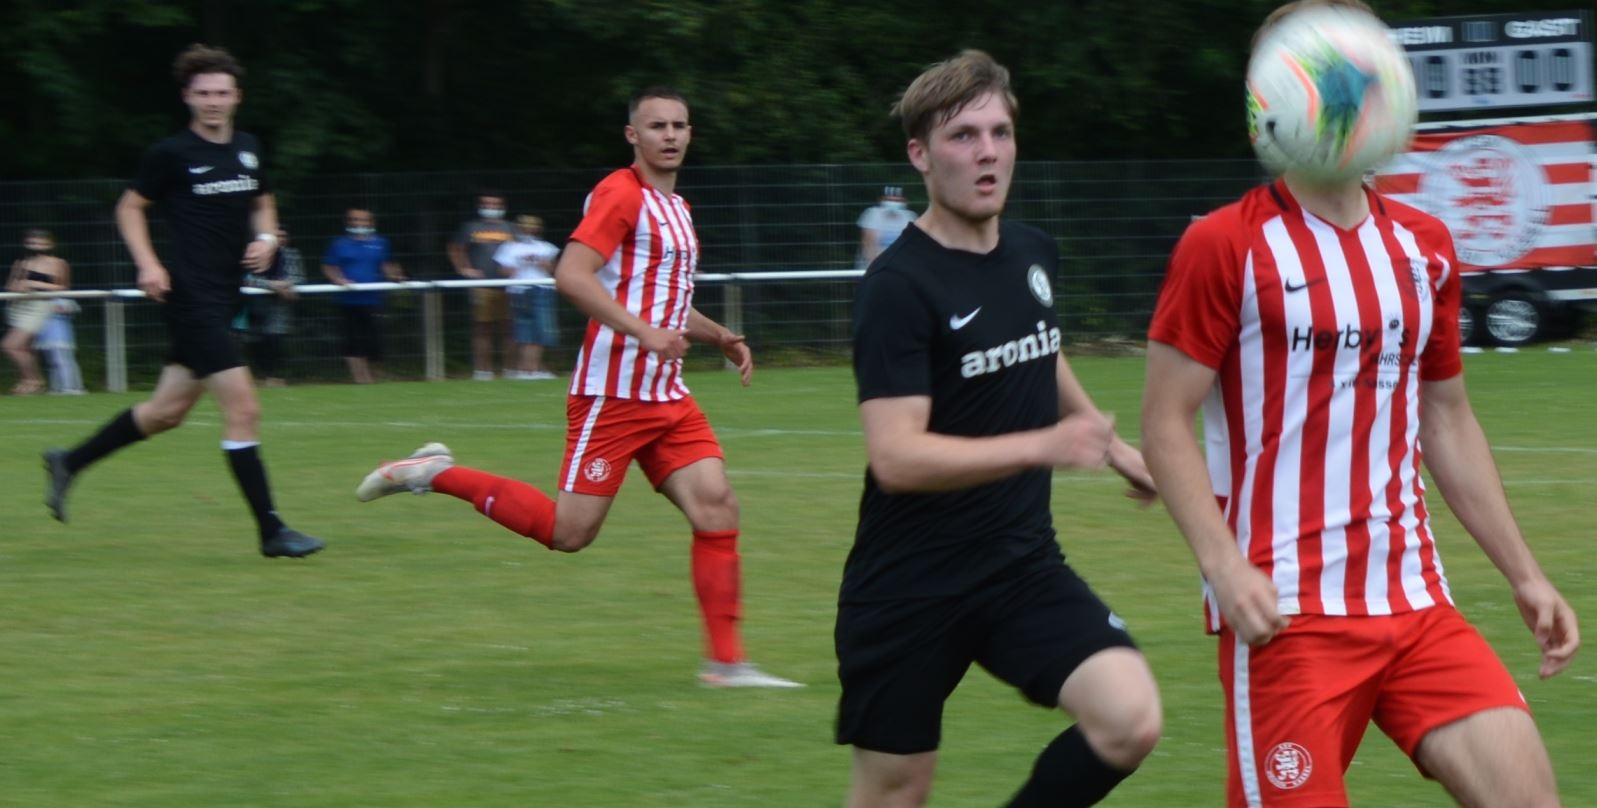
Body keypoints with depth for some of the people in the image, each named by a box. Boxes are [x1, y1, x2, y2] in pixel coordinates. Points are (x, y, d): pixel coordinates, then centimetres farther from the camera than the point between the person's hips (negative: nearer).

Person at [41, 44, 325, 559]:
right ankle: (272, 533, -9)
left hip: (224, 298, 8)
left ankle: (69, 463, 32)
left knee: (168, 411, 16)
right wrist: (148, 264, -11)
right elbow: (130, 207, 2)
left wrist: (266, 237, 5)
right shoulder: (172, 154, -8)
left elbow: (262, 202, 25)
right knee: (243, 409, -12)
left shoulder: (247, 149, 10)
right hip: (190, 295, -8)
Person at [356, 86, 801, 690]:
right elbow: (571, 276, -22)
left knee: (717, 509, -6)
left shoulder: (675, 209, 19)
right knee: (570, 531, -7)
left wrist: (717, 337, 17)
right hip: (612, 393, -8)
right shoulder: (621, 194, -10)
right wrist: (644, 331, -27)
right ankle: (436, 475, 9)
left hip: (666, 396, 8)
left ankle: (726, 662, -5)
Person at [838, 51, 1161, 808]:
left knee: (1130, 719, -16)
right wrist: (1044, 446, -34)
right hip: (911, 583, -5)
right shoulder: (898, 285, -17)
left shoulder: (1032, 254, 5)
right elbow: (895, 457, -26)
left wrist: (1110, 443, 35)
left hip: (1023, 565, 5)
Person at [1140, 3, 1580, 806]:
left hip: (1415, 602, 5)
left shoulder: (1423, 247, 11)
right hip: (1283, 611, -5)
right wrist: (1223, 565, -19)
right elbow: (1166, 424, -7)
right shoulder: (1225, 246, -5)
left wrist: (1524, 574, 17)